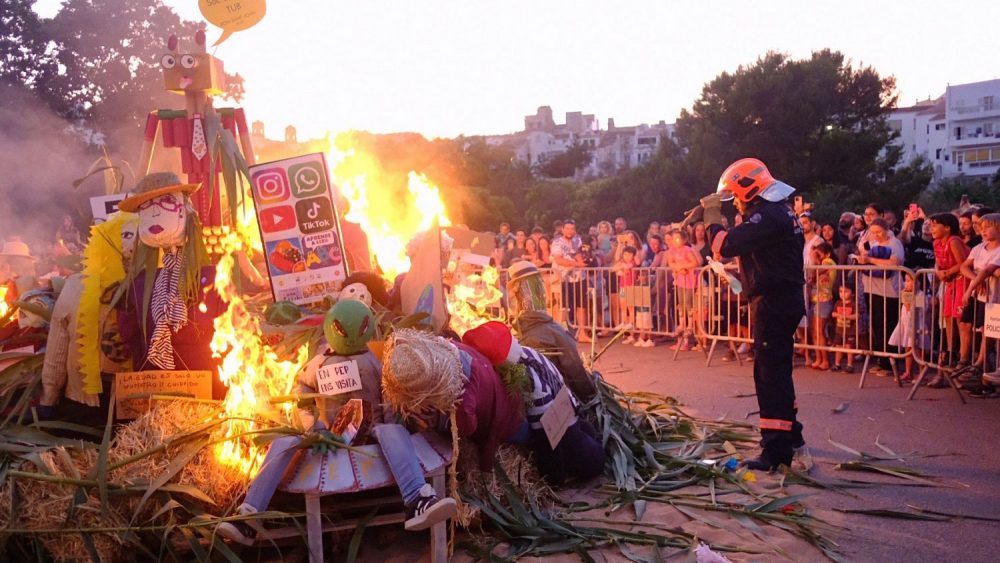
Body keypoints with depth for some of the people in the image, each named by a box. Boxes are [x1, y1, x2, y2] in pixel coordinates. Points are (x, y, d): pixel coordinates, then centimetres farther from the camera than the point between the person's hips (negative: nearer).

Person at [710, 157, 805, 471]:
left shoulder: (766, 216, -18)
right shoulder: (779, 212, 16)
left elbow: (724, 247, -24)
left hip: (773, 304, -11)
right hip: (784, 301, 11)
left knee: (771, 374, -8)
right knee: (776, 370, 21)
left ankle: (777, 450, -5)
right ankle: (789, 432, 36)